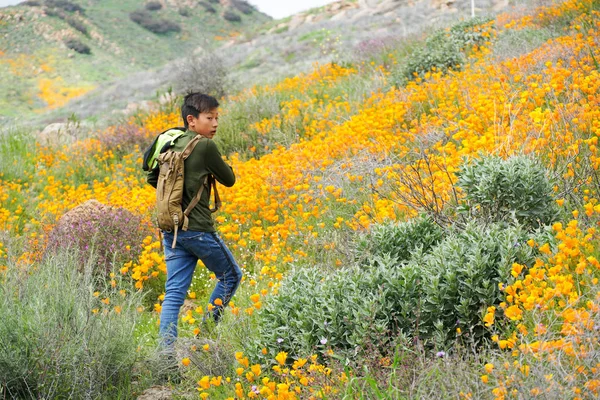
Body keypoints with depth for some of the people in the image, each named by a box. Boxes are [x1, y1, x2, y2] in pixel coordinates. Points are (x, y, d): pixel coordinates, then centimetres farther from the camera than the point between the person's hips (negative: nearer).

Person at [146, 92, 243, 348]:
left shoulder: (171, 143, 9)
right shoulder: (206, 146, -12)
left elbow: (152, 178, 19)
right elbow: (229, 180, -2)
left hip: (170, 229, 7)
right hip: (197, 229, -7)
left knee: (174, 292, 5)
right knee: (231, 275, 15)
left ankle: (165, 348, -3)